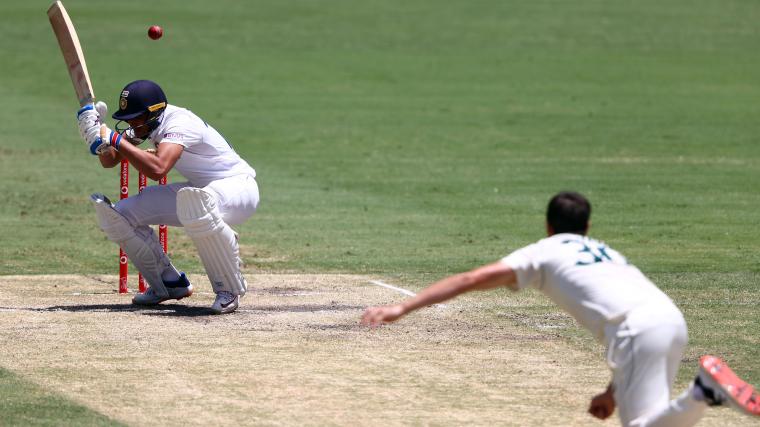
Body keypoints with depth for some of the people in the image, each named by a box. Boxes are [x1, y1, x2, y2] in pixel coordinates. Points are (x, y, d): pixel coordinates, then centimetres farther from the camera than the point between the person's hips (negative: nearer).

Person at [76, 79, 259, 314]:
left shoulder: (178, 123, -29)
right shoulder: (145, 123, -2)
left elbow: (157, 169, -46)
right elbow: (109, 161, 2)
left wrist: (115, 138, -41)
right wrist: (97, 133, -18)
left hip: (237, 187, -9)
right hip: (198, 188, 9)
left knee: (195, 202, -45)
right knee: (116, 214, -3)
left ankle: (229, 288, -25)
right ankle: (170, 283, 14)